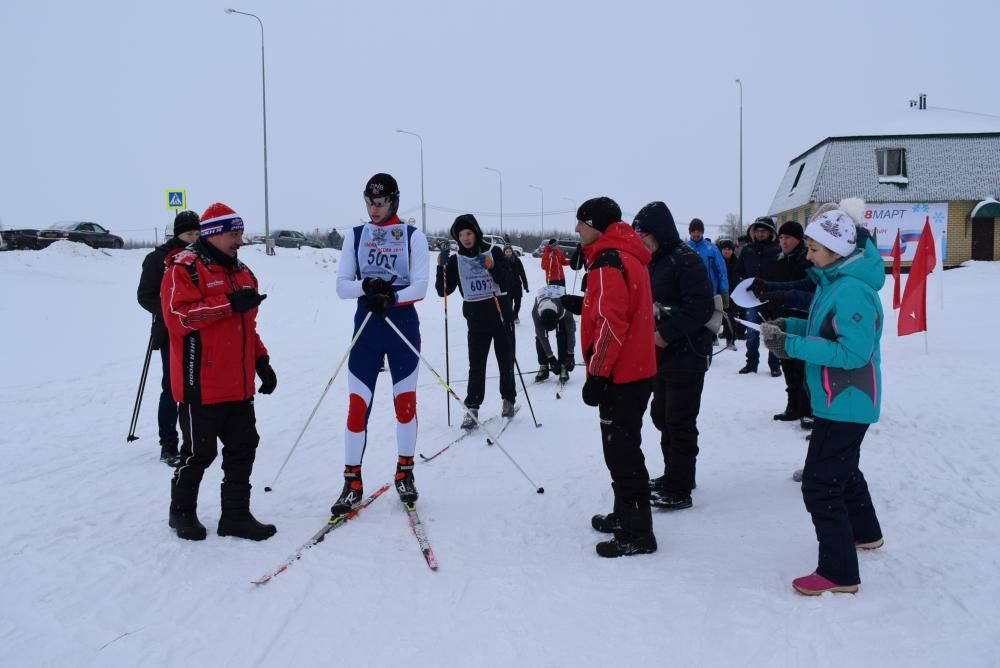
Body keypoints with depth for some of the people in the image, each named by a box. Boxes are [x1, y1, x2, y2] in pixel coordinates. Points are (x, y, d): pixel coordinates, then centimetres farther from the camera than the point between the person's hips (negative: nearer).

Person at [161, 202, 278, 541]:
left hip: (238, 386, 8)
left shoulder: (242, 272, 17)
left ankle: (236, 515, 19)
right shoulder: (184, 268, -8)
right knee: (199, 451, 3)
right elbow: (177, 316, -21)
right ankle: (182, 512, 25)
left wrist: (261, 361, 16)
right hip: (201, 385, -8)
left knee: (243, 448, 9)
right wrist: (228, 303, -22)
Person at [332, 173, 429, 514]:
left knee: (405, 400, 7)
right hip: (366, 324, 2)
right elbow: (341, 286, 2)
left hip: (403, 323, -1)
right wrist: (367, 286, -18)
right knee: (357, 404, -2)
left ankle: (405, 474, 23)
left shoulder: (413, 236, 0)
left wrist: (391, 297, -24)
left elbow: (420, 287, -8)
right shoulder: (355, 235, 7)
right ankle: (352, 483, 7)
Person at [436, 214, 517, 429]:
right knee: (476, 366, -4)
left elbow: (509, 283, -10)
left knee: (506, 362, 10)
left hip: (502, 316, -1)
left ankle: (508, 400, 27)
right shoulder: (456, 260, 3)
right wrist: (442, 267, -14)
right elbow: (443, 291, -1)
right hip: (476, 321, 1)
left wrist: (491, 267, -24)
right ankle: (472, 408, 1)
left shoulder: (493, 252, -3)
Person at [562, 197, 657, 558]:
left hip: (620, 375, -10)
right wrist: (579, 304, 11)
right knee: (622, 447, 20)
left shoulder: (608, 263, -18)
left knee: (622, 452, -2)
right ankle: (625, 515, 33)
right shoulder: (628, 256, 14)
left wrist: (596, 374, -19)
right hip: (636, 369, 10)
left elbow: (611, 325, -23)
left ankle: (637, 534, 5)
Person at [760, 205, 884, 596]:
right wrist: (789, 326, 1)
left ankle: (839, 573, 3)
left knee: (820, 484, -7)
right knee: (843, 470, 27)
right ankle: (865, 534, 48)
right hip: (841, 400, 11)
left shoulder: (852, 291, -25)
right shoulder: (834, 282, 7)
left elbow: (853, 352, -29)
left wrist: (792, 347, -29)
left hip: (845, 403, -11)